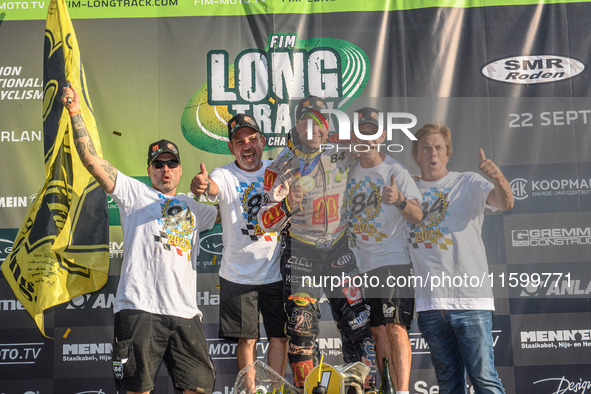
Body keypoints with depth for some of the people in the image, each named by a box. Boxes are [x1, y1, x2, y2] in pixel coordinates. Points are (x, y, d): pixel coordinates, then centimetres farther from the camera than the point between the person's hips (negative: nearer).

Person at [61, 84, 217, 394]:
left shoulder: (193, 207, 25)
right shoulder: (134, 193, 11)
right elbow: (92, 160, 4)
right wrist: (75, 112, 0)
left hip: (185, 312, 4)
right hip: (140, 308, -4)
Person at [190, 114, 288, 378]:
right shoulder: (225, 175, -8)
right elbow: (213, 187, -31)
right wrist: (201, 185, -55)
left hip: (277, 271, 2)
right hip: (238, 275, -2)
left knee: (279, 337, 7)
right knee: (247, 339, 5)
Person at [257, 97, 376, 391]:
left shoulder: (341, 153, -2)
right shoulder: (281, 167, -8)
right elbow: (266, 222, -8)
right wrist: (287, 205, -26)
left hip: (338, 247, 2)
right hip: (300, 251, -2)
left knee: (356, 322, -1)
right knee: (301, 327, -4)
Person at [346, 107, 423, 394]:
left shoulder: (396, 172, -5)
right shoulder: (350, 173, 9)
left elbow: (417, 217, -14)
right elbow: (347, 214, 22)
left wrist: (400, 200, -33)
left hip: (394, 260, -5)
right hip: (363, 263, 5)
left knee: (395, 327, -16)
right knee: (377, 332, 9)